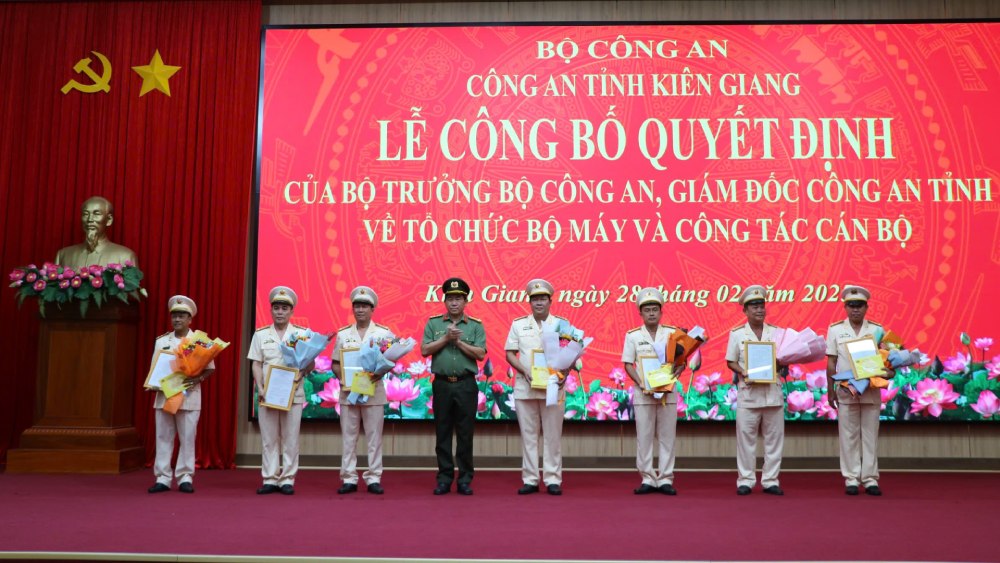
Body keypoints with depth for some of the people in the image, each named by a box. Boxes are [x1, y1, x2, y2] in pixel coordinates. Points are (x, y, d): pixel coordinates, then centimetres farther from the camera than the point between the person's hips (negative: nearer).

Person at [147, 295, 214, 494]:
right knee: (163, 437, 4)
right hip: (164, 395, 3)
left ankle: (185, 478, 6)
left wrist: (198, 379, -16)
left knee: (187, 438, 0)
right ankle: (163, 478, 8)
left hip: (189, 396, -3)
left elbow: (209, 368, 1)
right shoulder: (161, 341, 10)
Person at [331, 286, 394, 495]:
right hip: (348, 391, 2)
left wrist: (379, 373, -15)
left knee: (374, 437, 1)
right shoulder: (343, 334, 8)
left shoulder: (383, 333, 3)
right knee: (348, 437, 4)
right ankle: (349, 479, 10)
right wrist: (343, 377, -9)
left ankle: (373, 479, 7)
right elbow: (335, 364, 9)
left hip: (374, 391, -1)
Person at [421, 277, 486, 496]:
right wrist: (446, 338, -10)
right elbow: (425, 350, -2)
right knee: (443, 433, 5)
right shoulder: (433, 323, 6)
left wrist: (458, 341, -12)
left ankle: (465, 479, 11)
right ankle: (444, 478, 13)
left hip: (466, 385, -1)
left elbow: (480, 354, -6)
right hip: (442, 384, 1)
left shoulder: (476, 326, 4)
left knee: (465, 433, 3)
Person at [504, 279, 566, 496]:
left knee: (553, 435, 2)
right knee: (528, 434, 4)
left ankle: (553, 480, 8)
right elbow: (509, 353, 6)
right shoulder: (518, 324, 8)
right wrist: (525, 371, -9)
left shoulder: (561, 324, 5)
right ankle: (530, 480, 10)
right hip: (525, 387, 1)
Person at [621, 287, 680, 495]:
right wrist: (641, 384, -13)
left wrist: (676, 374, -15)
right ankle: (648, 479, 11)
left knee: (667, 436, 3)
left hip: (668, 391, 1)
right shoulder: (633, 335, 3)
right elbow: (628, 364, 0)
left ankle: (665, 479, 9)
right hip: (643, 393, 0)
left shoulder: (672, 333, 4)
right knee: (644, 437, 2)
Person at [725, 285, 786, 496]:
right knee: (746, 438, 0)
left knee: (774, 438, 4)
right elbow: (730, 362, 4)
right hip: (748, 393, -2)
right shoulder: (737, 334, 4)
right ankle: (745, 480, 9)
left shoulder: (777, 332, 9)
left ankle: (770, 480, 13)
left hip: (773, 392, 2)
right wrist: (743, 372, -13)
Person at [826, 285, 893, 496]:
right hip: (845, 391, -1)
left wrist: (890, 371, -14)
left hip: (871, 391, 1)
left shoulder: (877, 330, 5)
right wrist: (830, 391, 2)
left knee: (870, 435, 3)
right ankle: (851, 479, 7)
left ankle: (870, 479, 9)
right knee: (849, 436, 2)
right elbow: (831, 363, 4)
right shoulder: (835, 330, 3)